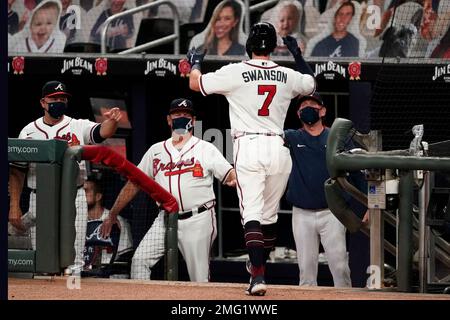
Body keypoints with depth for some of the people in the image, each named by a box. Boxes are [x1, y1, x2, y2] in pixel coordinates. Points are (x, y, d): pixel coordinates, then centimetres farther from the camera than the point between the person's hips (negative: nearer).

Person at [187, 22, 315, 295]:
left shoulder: (235, 72, -4)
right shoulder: (288, 76, 7)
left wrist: (195, 63, 27)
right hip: (278, 149, 3)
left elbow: (196, 83, 7)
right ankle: (260, 268, 26)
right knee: (270, 215, 16)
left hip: (248, 147, -3)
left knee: (252, 214, -8)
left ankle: (259, 276, -22)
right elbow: (311, 85, 30)